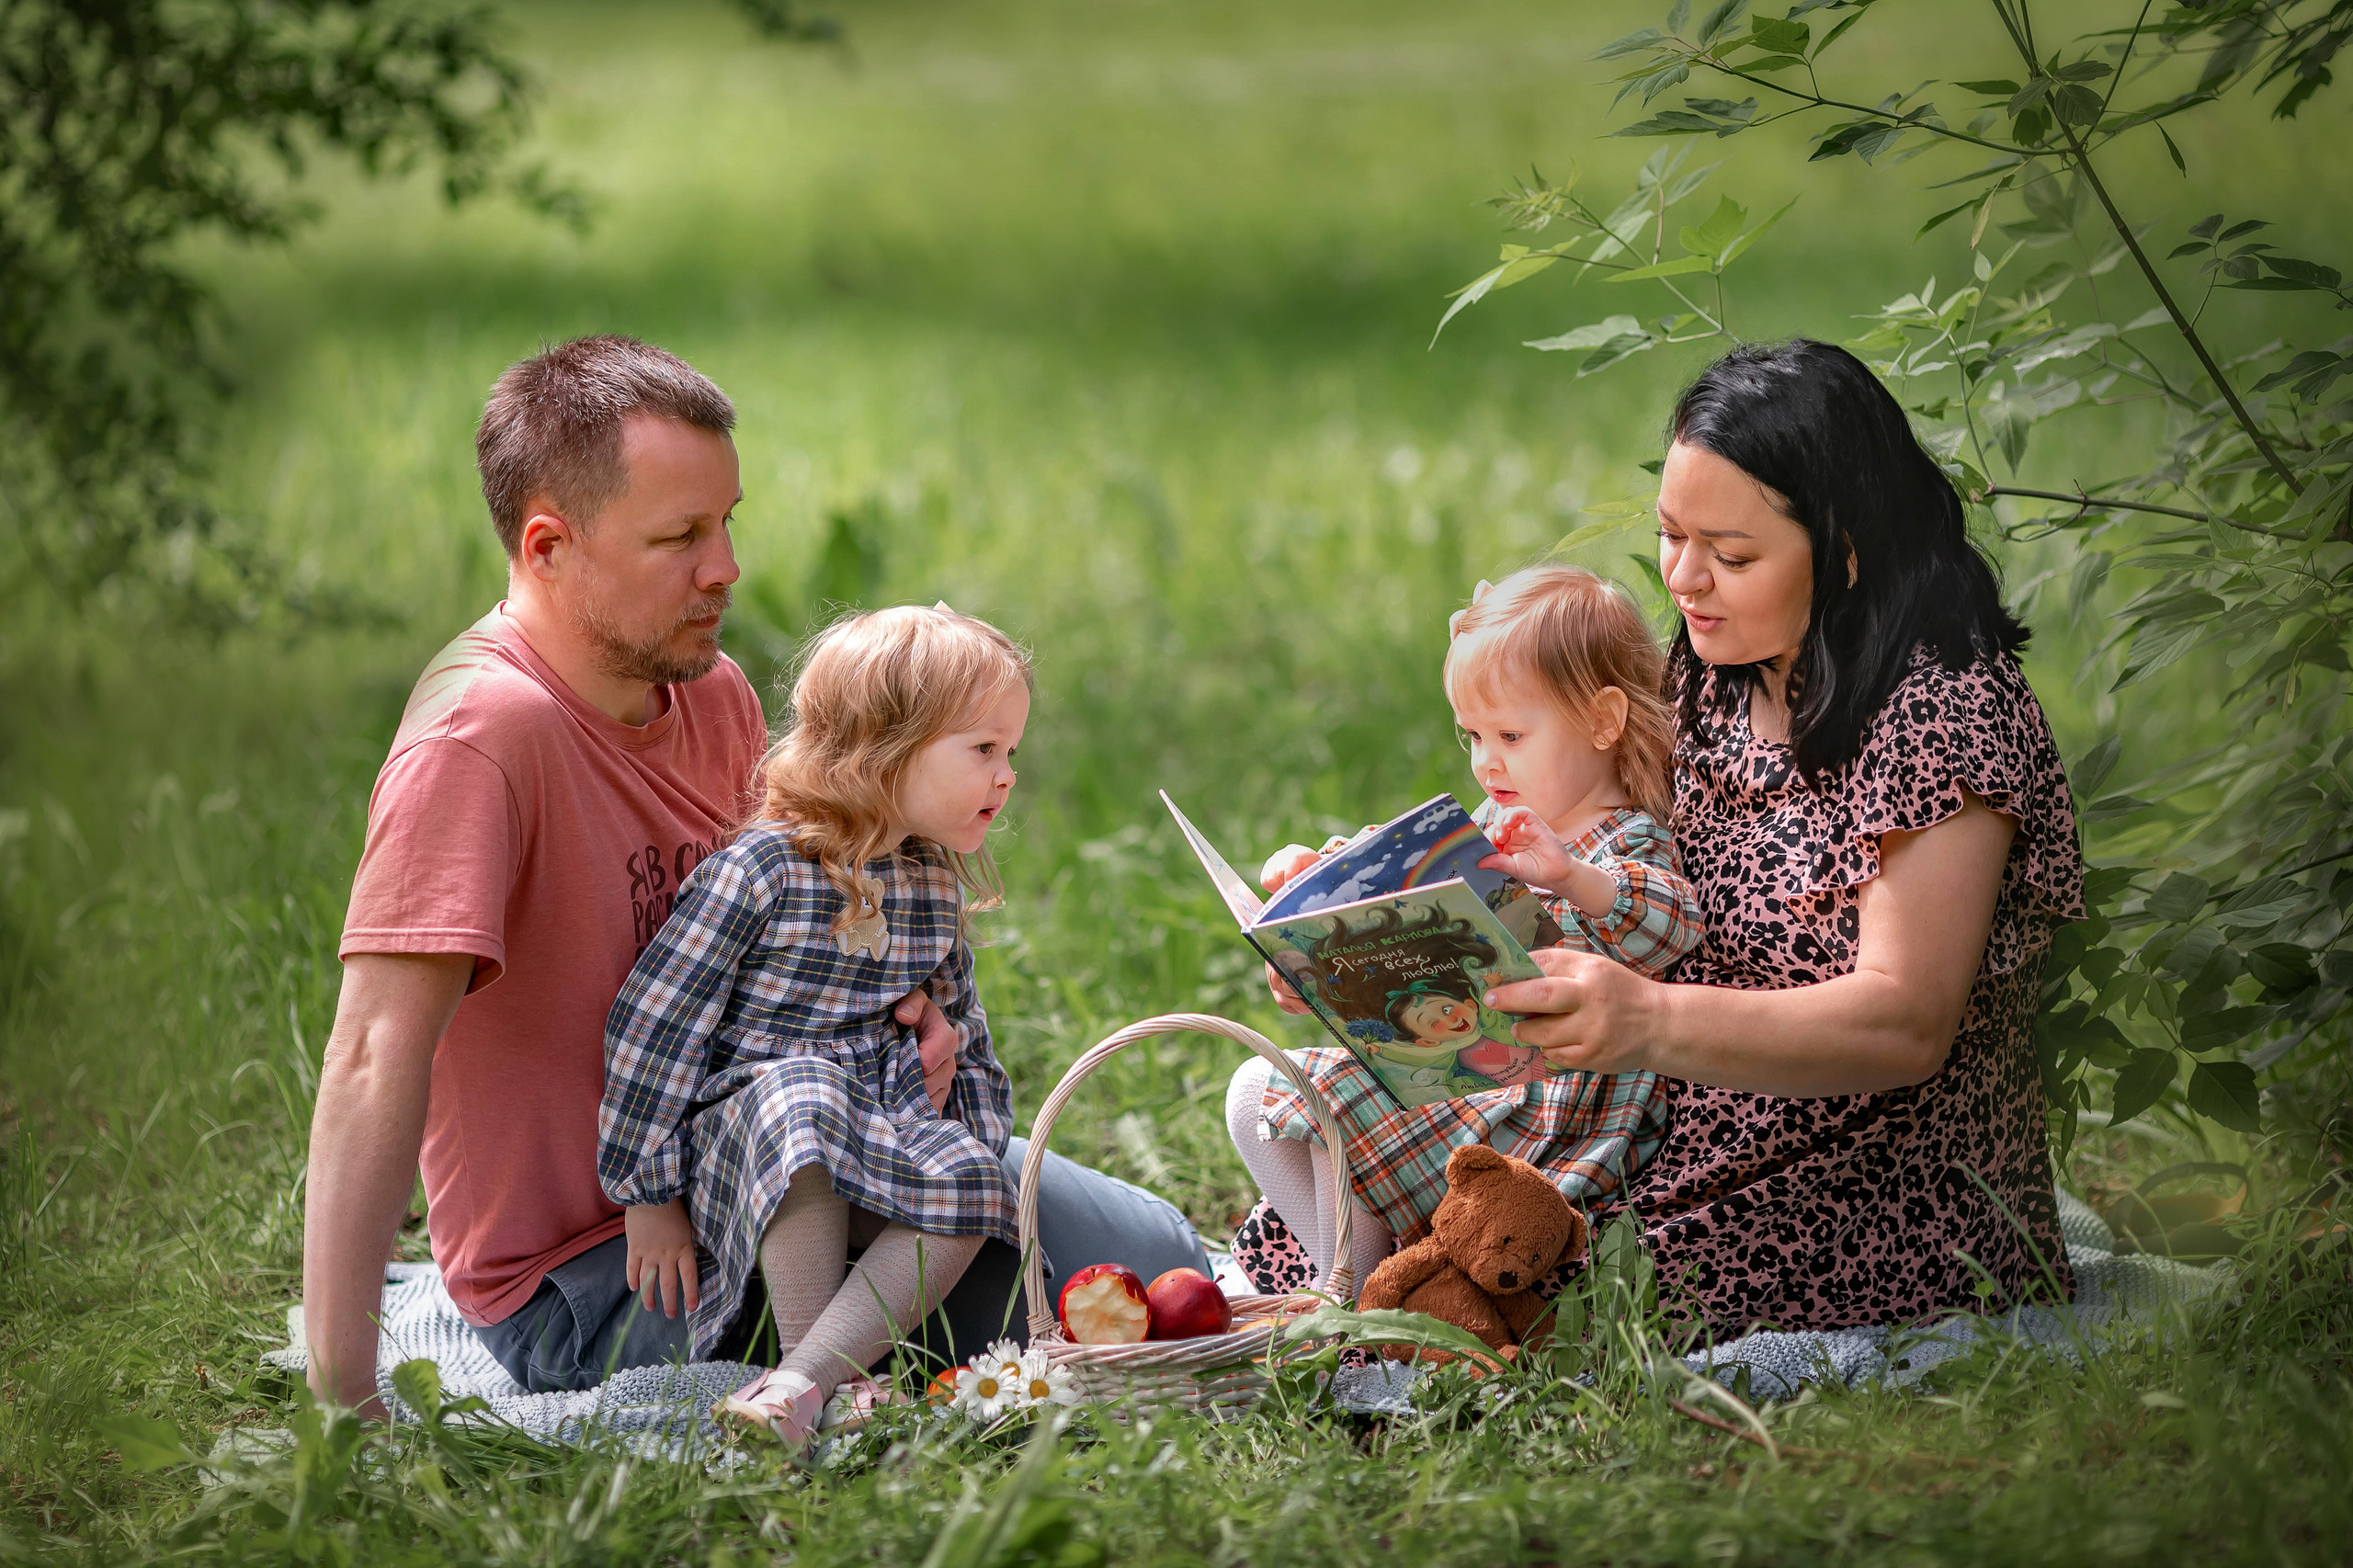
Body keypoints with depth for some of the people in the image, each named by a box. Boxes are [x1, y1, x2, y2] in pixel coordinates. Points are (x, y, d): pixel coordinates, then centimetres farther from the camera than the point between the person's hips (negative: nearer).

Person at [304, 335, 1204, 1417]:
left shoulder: (713, 694, 2)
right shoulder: (480, 735, -26)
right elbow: (376, 1059, -33)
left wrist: (896, 1014, -6)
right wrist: (344, 1399, -40)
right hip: (588, 1277, -8)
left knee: (1153, 1263, 2)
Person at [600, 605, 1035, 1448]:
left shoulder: (933, 882, 8)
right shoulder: (759, 870, -15)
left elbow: (959, 1026, 23)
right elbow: (652, 1026, -14)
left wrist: (979, 1142, 14)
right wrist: (649, 1193, -12)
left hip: (883, 1130, 6)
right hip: (742, 1120, -6)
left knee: (970, 1182, -23)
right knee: (804, 1096, -39)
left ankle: (802, 1379, -32)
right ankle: (834, 1383, -32)